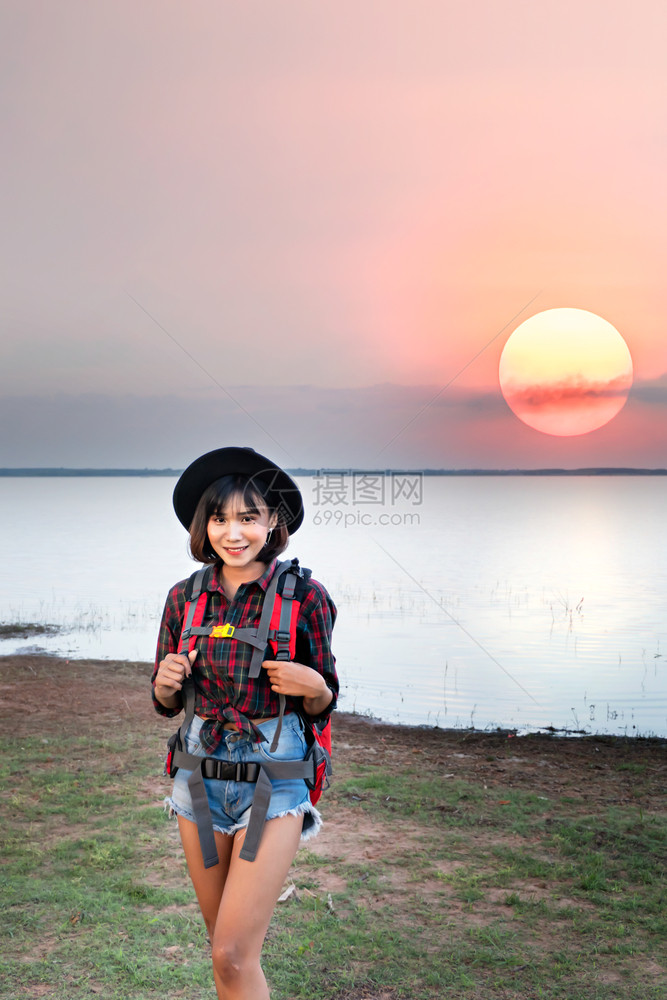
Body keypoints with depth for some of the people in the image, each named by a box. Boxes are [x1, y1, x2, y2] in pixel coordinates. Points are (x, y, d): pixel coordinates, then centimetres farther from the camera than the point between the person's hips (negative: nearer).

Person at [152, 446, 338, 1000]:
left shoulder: (305, 596, -9)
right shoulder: (184, 598, 1)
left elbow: (322, 704, 1)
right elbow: (167, 703, 10)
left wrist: (311, 686, -20)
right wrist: (166, 682, -11)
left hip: (274, 774, -4)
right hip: (202, 766, 4)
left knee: (234, 955, -10)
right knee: (223, 941, 16)